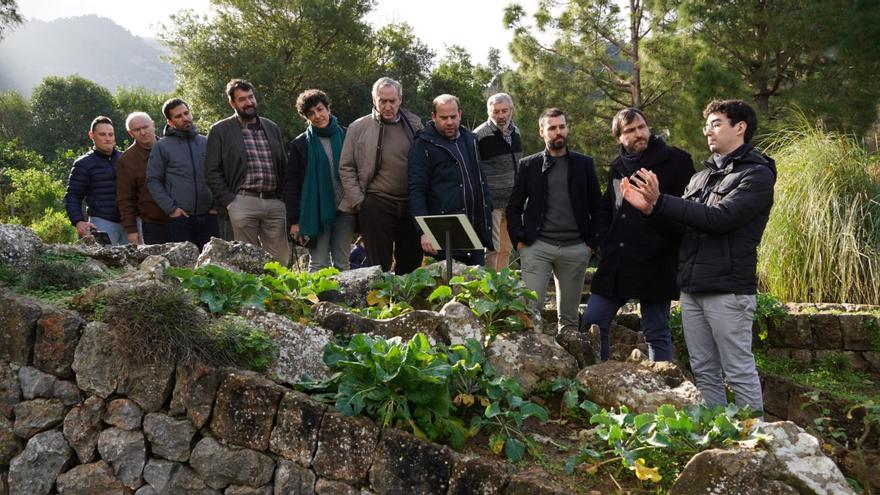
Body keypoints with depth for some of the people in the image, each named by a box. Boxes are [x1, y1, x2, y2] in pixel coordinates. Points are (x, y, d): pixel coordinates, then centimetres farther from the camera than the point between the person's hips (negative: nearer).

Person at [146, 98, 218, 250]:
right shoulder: (162, 147, 3)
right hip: (180, 218, -3)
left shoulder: (205, 142, 13)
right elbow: (153, 181, -1)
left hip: (208, 216, 3)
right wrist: (170, 208, -9)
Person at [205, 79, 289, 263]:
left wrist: (284, 197, 11)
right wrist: (228, 202, -8)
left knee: (280, 261, 3)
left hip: (275, 203, 4)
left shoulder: (272, 128, 18)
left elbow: (284, 166, 22)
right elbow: (212, 172, 1)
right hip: (243, 202, -4)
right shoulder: (220, 130, 5)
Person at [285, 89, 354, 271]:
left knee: (342, 264, 6)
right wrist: (294, 220, -5)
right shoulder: (300, 144, 2)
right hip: (316, 213, -1)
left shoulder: (346, 136, 5)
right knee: (318, 266, 0)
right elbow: (291, 184, 1)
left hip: (344, 210, 2)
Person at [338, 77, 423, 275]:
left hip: (411, 204, 2)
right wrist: (358, 200, -4)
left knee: (412, 263, 8)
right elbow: (346, 168, 5)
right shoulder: (358, 127, 3)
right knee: (379, 265, 0)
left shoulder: (414, 124, 8)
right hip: (376, 204, -2)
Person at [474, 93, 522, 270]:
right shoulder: (479, 135, -12)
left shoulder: (515, 131, 10)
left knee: (506, 248, 12)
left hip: (512, 202, 7)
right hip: (492, 202, -7)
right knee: (492, 248, -7)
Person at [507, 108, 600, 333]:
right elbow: (514, 207, 8)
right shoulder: (529, 165, 7)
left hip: (575, 249, 1)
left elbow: (596, 207, 10)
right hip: (537, 247, -1)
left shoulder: (584, 164, 9)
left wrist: (591, 242, 1)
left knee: (569, 317, 8)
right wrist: (519, 240, -3)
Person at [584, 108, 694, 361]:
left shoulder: (675, 161, -5)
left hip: (654, 264, -6)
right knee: (593, 323, 7)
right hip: (615, 264, 6)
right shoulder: (618, 166, 14)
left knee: (657, 333, 3)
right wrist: (606, 242, 12)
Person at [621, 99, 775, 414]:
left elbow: (719, 218, -18)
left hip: (727, 289, -7)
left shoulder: (757, 174, -6)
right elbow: (683, 220, 17)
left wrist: (660, 202, -19)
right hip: (692, 287, 7)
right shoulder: (703, 175, 18)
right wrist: (650, 208, -3)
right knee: (704, 371, 11)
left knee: (739, 371, -2)